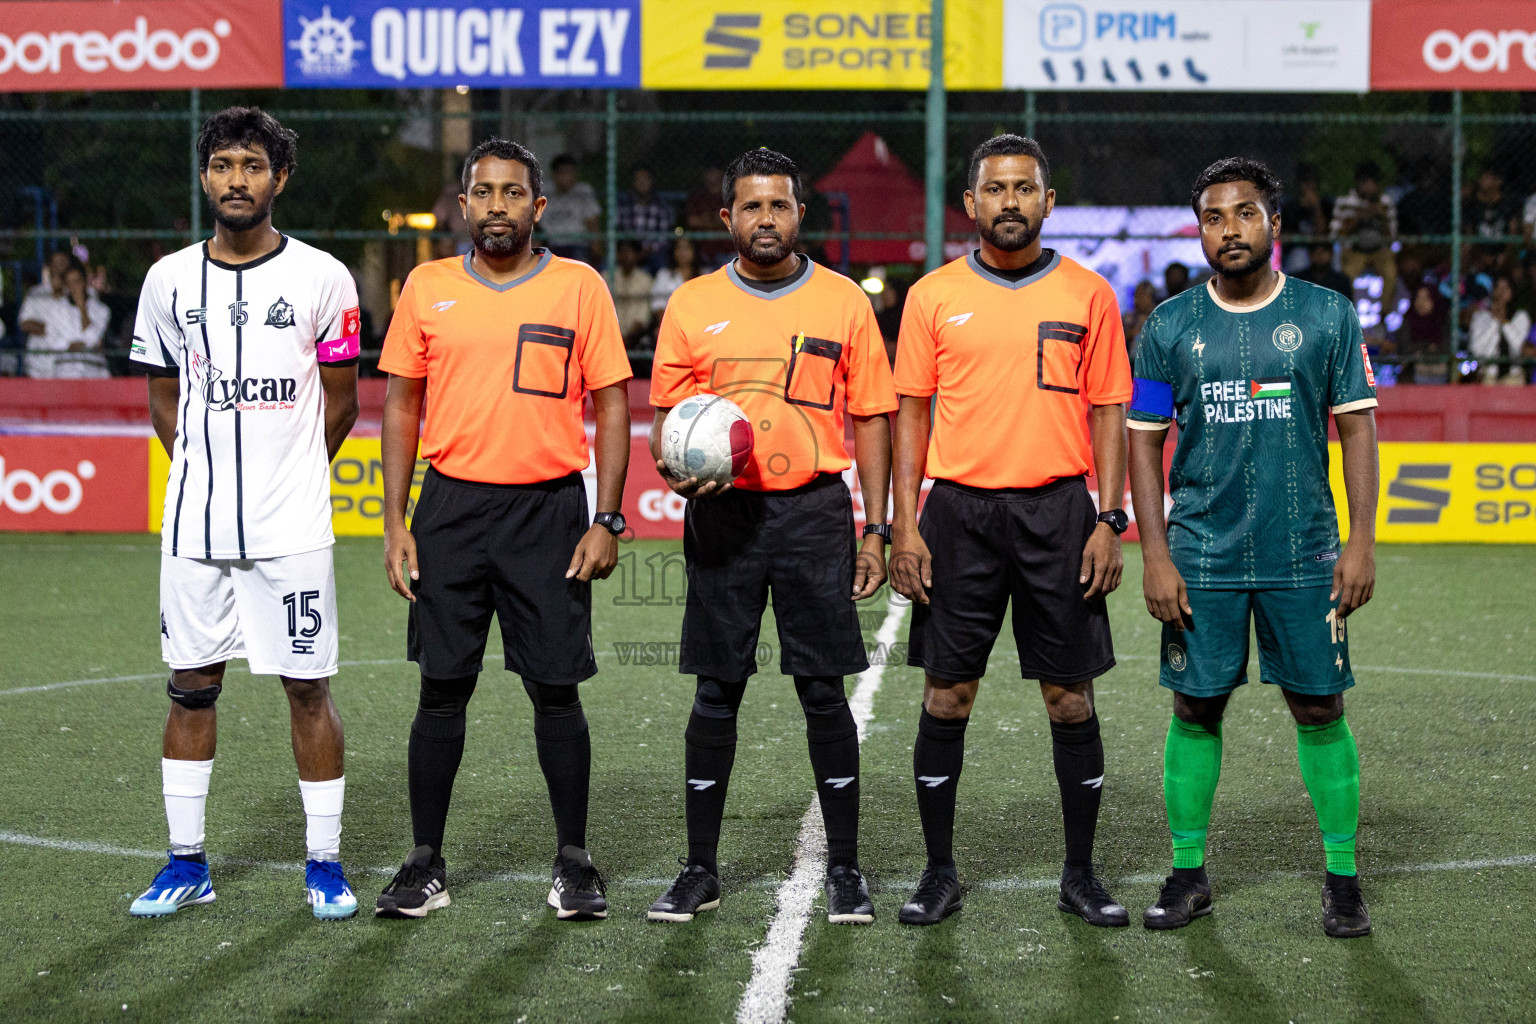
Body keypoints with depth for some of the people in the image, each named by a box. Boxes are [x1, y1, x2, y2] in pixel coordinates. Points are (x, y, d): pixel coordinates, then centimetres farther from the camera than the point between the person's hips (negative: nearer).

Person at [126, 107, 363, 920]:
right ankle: (186, 863, 17)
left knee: (307, 687, 1)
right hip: (194, 520, 3)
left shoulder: (320, 278, -2)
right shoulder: (169, 280, 6)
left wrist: (287, 478, 8)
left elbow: (340, 402, 6)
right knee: (190, 684, 7)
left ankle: (325, 863, 11)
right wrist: (209, 475, 10)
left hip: (291, 525, -3)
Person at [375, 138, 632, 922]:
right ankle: (425, 865, 12)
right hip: (450, 509, 1)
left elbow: (611, 405, 2)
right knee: (442, 688, 4)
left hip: (549, 508, -1)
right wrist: (394, 524, 1)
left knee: (556, 689, 1)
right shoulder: (426, 289, 6)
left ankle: (573, 864, 13)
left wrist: (606, 521, -6)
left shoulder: (579, 288, 1)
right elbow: (402, 405, 9)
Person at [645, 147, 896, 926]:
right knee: (715, 694, 4)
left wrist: (876, 529, 1)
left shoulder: (842, 302, 4)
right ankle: (700, 870, 12)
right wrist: (676, 467, -12)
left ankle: (844, 869, 10)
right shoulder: (691, 305, 6)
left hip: (814, 511, -1)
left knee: (824, 692, 1)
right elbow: (668, 415, 10)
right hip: (723, 514, 1)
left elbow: (870, 418, 6)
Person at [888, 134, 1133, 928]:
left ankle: (1080, 874, 14)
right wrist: (904, 525, -2)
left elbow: (1108, 412, 6)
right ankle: (939, 871, 14)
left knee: (1070, 696, 3)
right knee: (947, 692, 3)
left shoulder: (1087, 295, 5)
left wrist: (1109, 521, -3)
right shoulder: (934, 296, 5)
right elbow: (911, 413, 7)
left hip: (1058, 511, 0)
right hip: (958, 510, 0)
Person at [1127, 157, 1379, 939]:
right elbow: (1144, 439, 6)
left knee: (1320, 709, 2)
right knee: (1196, 709, 4)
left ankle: (1342, 879, 12)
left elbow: (1357, 427, 3)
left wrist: (1361, 540, -4)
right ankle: (1188, 873, 15)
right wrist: (1154, 554, -2)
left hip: (1303, 553, -1)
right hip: (1201, 554, 1)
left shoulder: (1327, 315, 2)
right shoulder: (1170, 326, 4)